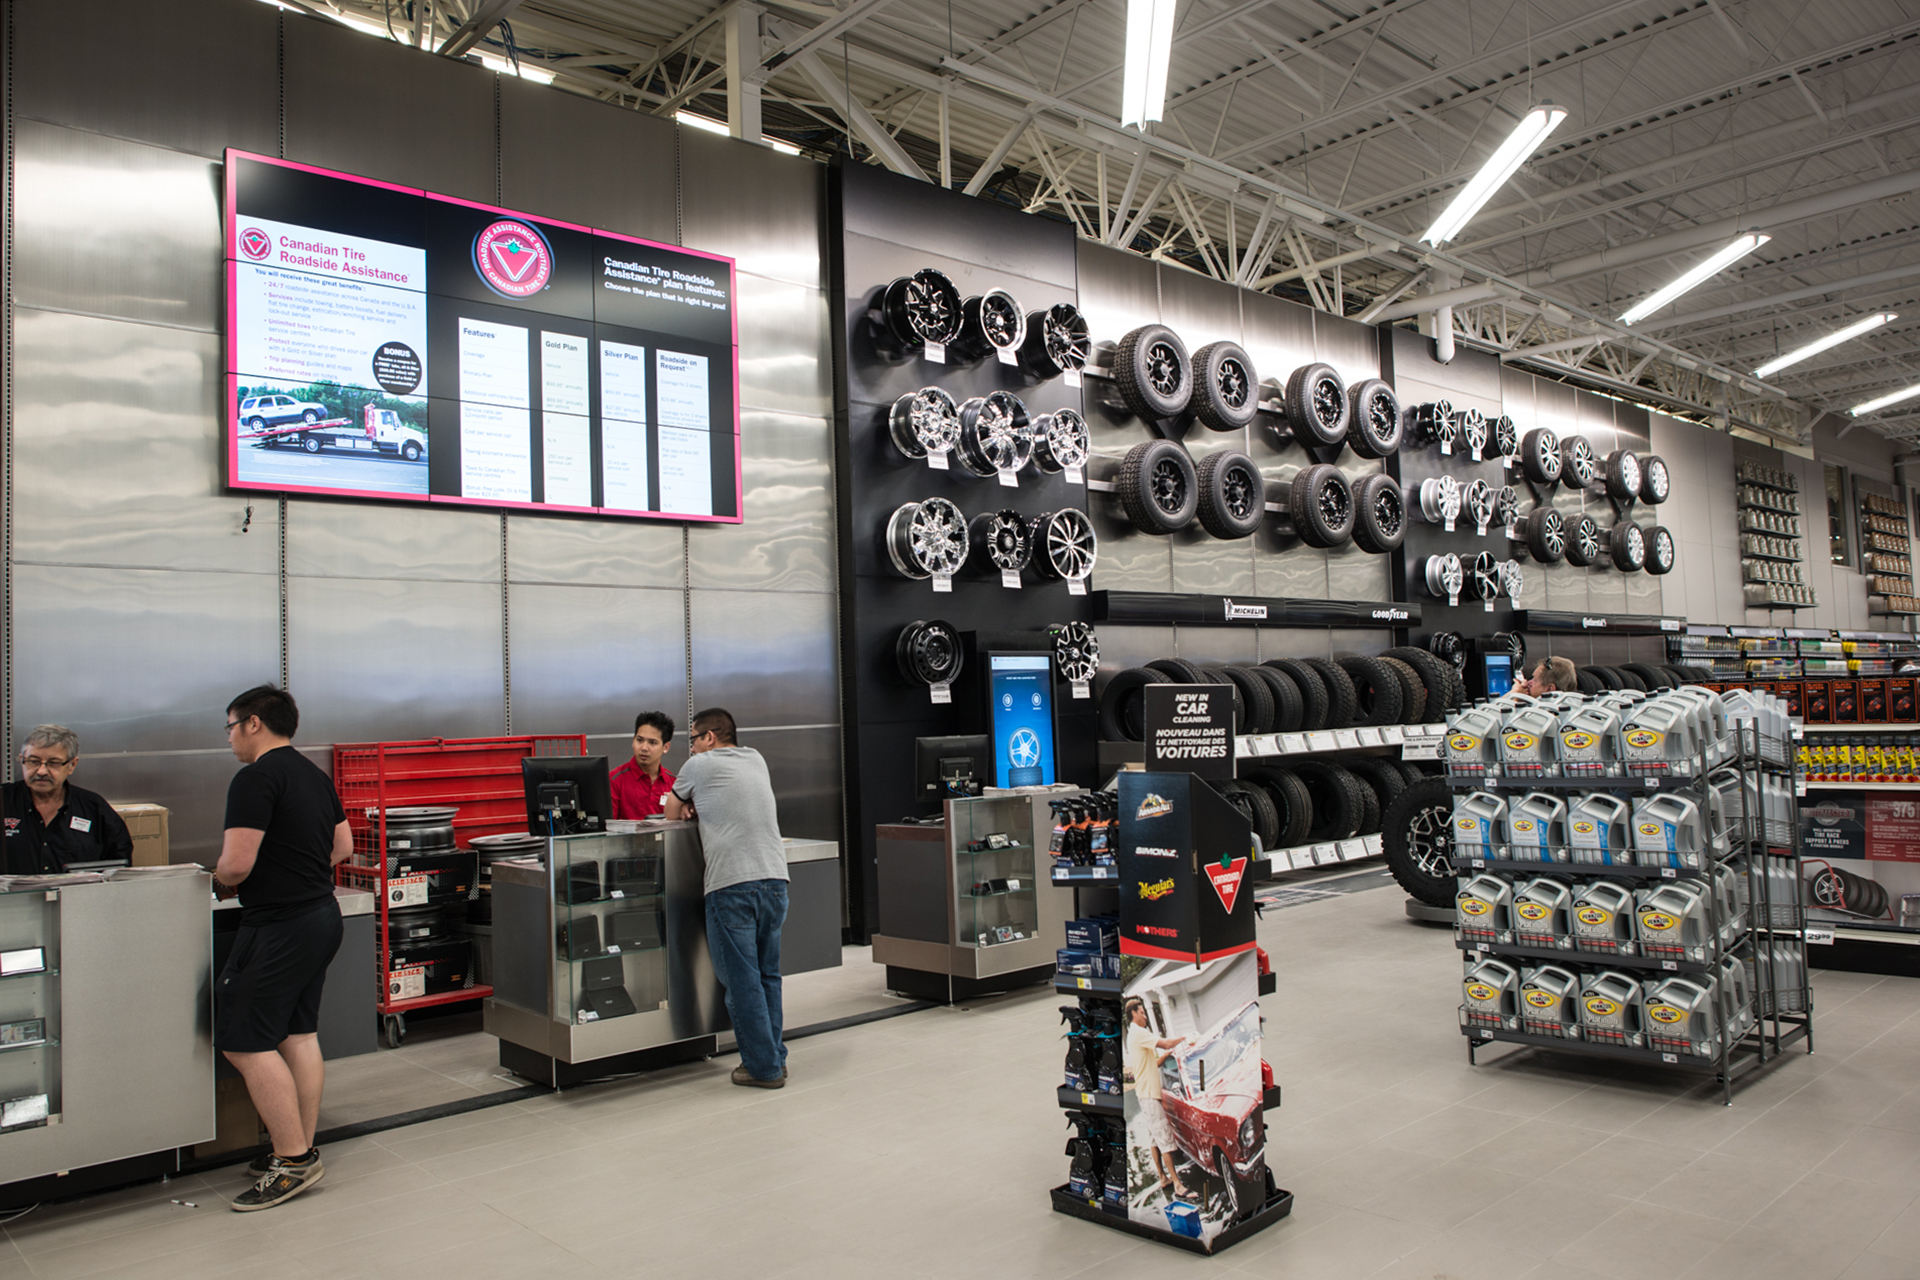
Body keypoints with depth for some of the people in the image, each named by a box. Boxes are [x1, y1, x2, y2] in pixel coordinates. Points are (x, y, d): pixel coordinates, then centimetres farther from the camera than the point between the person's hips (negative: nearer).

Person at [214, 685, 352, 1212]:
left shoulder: (255, 779, -16)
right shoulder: (315, 775, 13)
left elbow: (236, 864, -20)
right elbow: (343, 846, 20)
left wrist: (220, 877, 1)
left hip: (279, 928, -9)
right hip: (322, 915, 9)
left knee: (244, 1041, -4)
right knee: (299, 1034, 13)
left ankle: (293, 1161, -1)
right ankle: (302, 1152, 20)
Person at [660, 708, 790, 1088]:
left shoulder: (699, 765, 5)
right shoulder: (756, 760, 20)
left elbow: (671, 812, 19)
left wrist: (691, 809, 38)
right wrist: (703, 808, 20)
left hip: (732, 884, -6)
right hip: (775, 876, 6)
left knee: (742, 981, 0)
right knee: (768, 975, 14)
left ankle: (763, 1067, 3)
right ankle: (774, 1058, 19)